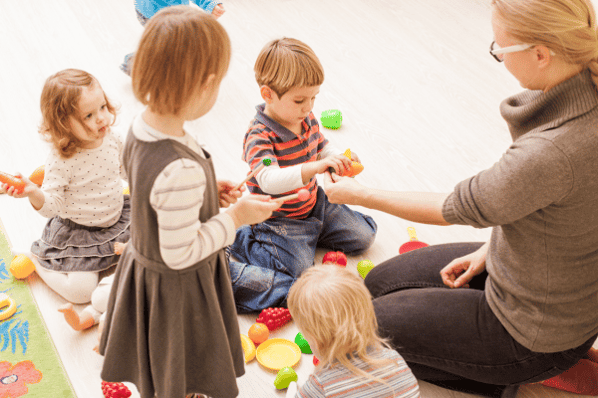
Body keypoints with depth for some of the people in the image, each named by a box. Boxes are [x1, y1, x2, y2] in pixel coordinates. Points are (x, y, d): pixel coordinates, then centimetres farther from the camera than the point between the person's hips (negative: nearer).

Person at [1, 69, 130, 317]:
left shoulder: (111, 140, -9)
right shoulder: (61, 161, -26)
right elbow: (51, 207, -24)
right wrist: (33, 193, -44)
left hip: (117, 219, 6)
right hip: (77, 233, -6)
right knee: (80, 290, -13)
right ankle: (35, 261, 15)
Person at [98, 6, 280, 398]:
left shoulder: (141, 126, -13)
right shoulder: (182, 171, -41)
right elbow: (180, 253, -31)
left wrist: (206, 191, -1)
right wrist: (236, 217, -21)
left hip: (143, 261, 8)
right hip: (178, 289, -8)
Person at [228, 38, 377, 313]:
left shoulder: (307, 120, -4)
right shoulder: (259, 136, -29)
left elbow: (322, 147, 15)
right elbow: (270, 181, -44)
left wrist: (340, 159, -10)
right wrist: (317, 167, -55)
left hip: (314, 204, 8)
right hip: (279, 220, -8)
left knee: (364, 236, 11)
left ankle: (311, 235, 23)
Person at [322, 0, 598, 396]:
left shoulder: (551, 153, -39)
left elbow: (458, 208, -22)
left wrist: (359, 194, -8)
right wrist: (491, 248, 6)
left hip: (535, 331, -9)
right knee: (379, 284, 18)